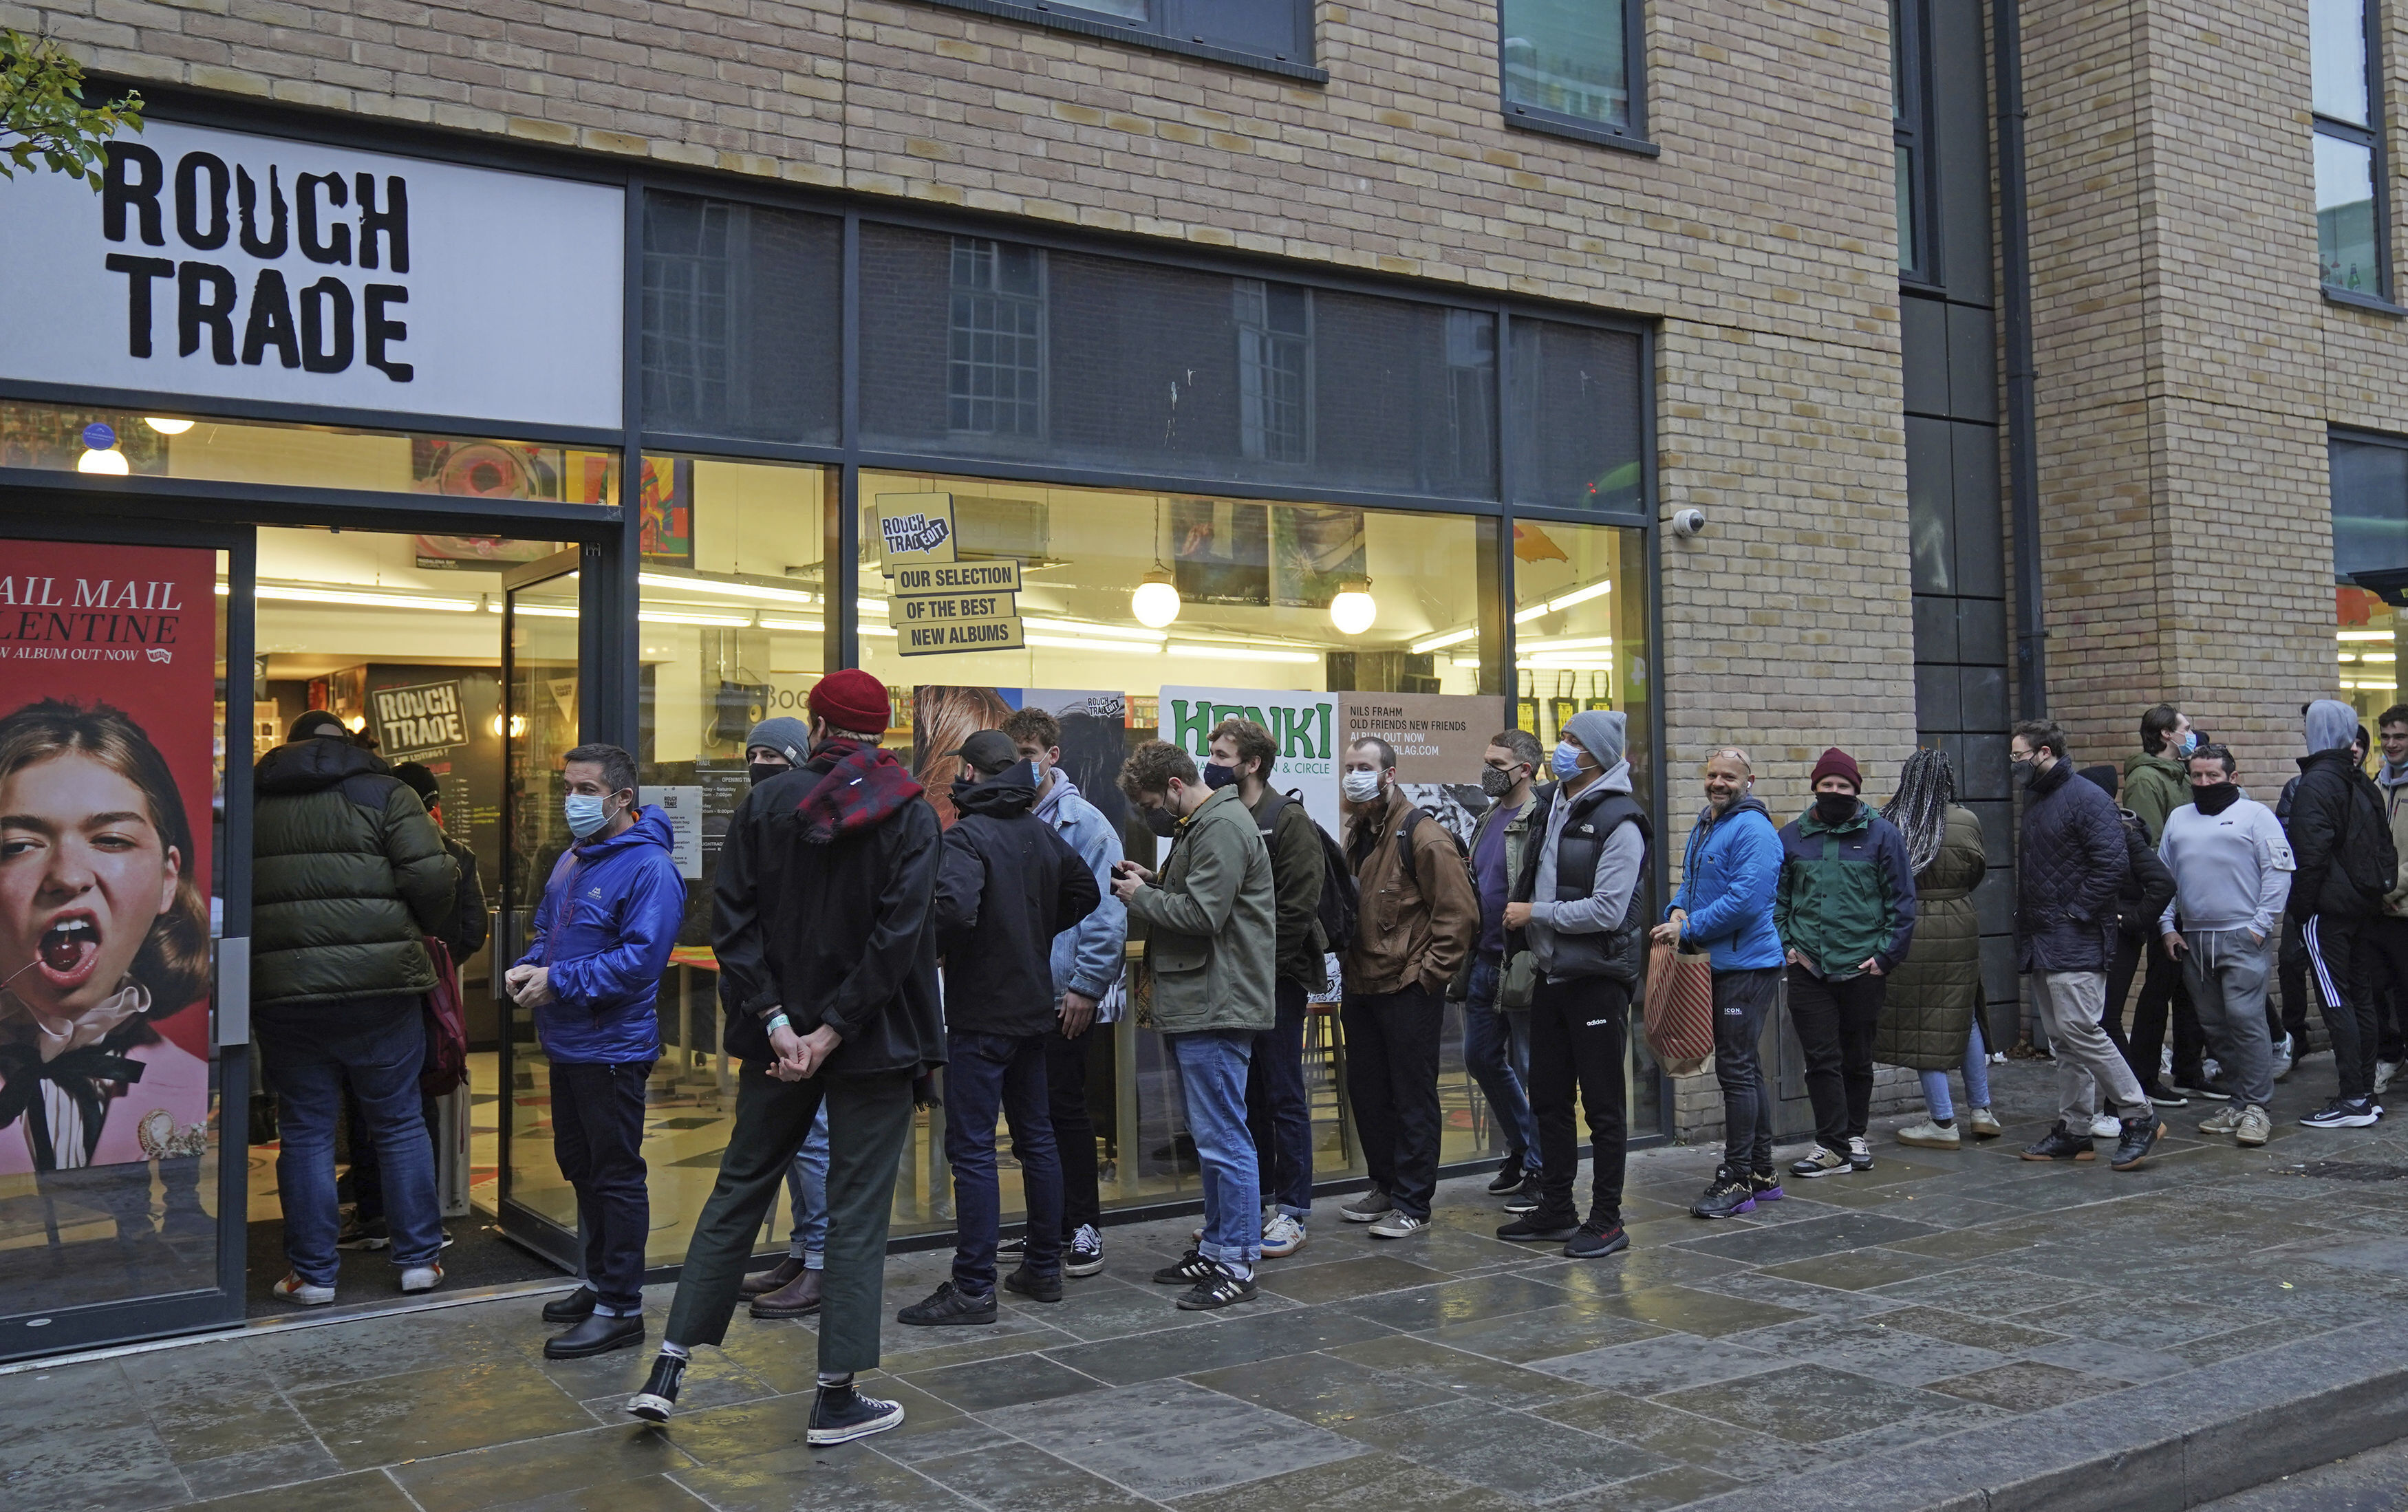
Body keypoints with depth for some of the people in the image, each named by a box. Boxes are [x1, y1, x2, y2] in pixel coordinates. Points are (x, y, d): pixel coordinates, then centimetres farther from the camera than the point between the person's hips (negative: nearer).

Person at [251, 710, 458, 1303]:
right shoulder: (383, 793, -1)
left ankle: (312, 1272, 13)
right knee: (400, 1123, 9)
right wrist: (423, 932, 8)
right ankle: (419, 1258, 15)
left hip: (281, 991, 2)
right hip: (379, 986, -2)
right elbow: (433, 877, -10)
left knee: (306, 1132, 9)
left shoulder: (251, 802, 10)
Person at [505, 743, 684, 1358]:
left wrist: (558, 982, -22)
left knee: (616, 1176, -2)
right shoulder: (573, 859, 13)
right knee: (581, 1168, 19)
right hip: (567, 1047, 10)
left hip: (612, 1049, -10)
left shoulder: (649, 868, -17)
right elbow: (547, 930, 22)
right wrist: (528, 966, 0)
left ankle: (621, 1308, 5)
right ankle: (599, 1283, 33)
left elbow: (641, 958, -24)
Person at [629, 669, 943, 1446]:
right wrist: (831, 1032, -14)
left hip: (779, 1036, 3)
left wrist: (776, 1022, -8)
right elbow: (899, 935, -16)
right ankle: (836, 1399, 10)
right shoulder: (911, 816, -7)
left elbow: (732, 920, -7)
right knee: (857, 1211, 5)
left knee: (739, 1190, 16)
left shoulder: (764, 804, -1)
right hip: (875, 1041, -3)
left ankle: (666, 1371, 17)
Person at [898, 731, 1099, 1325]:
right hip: (1034, 1008, 8)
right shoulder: (1042, 834, 8)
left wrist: (930, 945, -11)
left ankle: (973, 1288, -1)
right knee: (1036, 1138, 16)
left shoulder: (968, 835, -16)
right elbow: (1086, 892, 21)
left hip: (980, 1014, -8)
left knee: (972, 1148, -3)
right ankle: (1044, 1268, 25)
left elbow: (955, 908, -31)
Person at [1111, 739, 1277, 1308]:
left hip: (1217, 1007, -11)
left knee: (1223, 1139, -6)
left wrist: (1140, 897, -8)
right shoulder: (1200, 825, 19)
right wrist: (1152, 885, 6)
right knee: (1211, 1137, 16)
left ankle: (1238, 1265, 1)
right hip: (1196, 1005, 11)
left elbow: (1203, 914, -21)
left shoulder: (1222, 827, -14)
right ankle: (1216, 1247, 25)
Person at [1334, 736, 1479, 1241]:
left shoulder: (1421, 834, -12)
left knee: (1413, 1098, 0)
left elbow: (1459, 912, -15)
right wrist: (1346, 961, 14)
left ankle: (1412, 1204, 8)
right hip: (1361, 988, 9)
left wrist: (1430, 973, -15)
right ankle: (1384, 1187, 29)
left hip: (1409, 991, -9)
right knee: (1366, 1092, 15)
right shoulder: (1357, 834, 14)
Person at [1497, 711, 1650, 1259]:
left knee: (1602, 1104, 2)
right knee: (1548, 1099, 14)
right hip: (1550, 974, 8)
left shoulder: (1618, 823, -14)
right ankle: (1555, 1210, 25)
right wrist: (1519, 917, 9)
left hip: (1596, 979, -8)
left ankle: (1606, 1220, 12)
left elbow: (1608, 910, -21)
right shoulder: (1550, 806, 11)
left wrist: (1536, 914, -14)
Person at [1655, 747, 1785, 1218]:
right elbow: (1690, 881, 23)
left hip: (1746, 966, -10)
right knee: (1744, 1069, 15)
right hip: (1718, 965, 10)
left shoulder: (1753, 830, -14)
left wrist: (1690, 931, -18)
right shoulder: (1704, 826, 17)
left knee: (1736, 1070, -7)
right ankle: (1762, 1174, 23)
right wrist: (1677, 911, 1)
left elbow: (1745, 898, -23)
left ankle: (1737, 1181, -2)